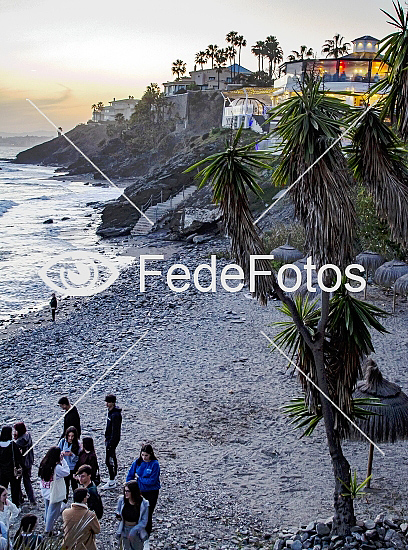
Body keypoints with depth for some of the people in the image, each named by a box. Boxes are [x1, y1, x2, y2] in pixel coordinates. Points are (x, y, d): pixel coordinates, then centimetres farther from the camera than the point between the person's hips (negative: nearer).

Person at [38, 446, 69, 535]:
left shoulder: (43, 464, -5)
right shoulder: (56, 467, -27)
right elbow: (67, 472, -17)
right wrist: (63, 460, -17)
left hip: (45, 493, 7)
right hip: (55, 494, -7)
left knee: (47, 510, 25)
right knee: (53, 512, 8)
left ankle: (47, 527, 41)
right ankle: (48, 530, 16)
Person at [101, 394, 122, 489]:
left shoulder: (115, 415, -24)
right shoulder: (110, 411, 8)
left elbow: (115, 431, -24)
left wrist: (110, 443, -22)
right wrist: (106, 437, 20)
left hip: (113, 439, -10)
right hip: (109, 438, 10)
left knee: (109, 461, -7)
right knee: (112, 458, 20)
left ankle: (112, 482, 1)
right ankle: (113, 478, 32)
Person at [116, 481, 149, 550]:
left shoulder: (143, 504, -19)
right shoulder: (122, 500, -11)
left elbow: (144, 521, -13)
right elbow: (118, 510, 10)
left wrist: (133, 530, -22)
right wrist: (118, 515, -13)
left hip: (137, 530, -2)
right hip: (124, 530, 2)